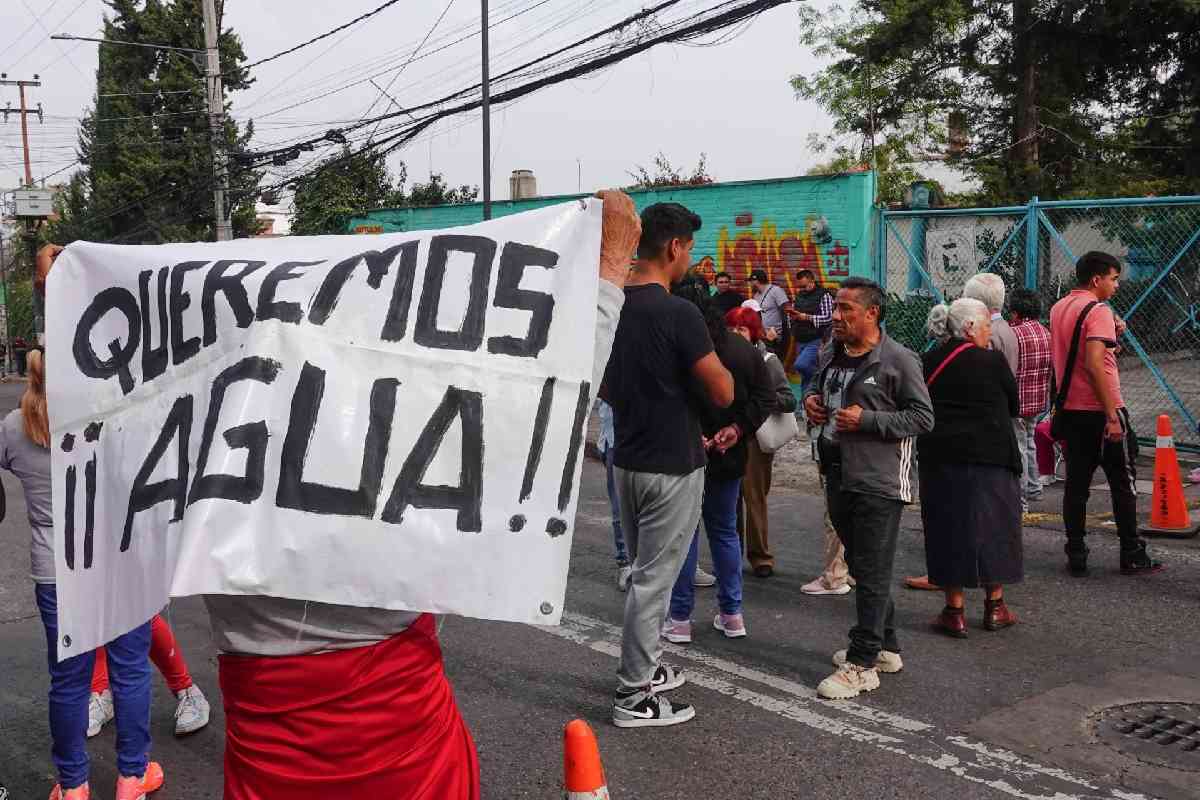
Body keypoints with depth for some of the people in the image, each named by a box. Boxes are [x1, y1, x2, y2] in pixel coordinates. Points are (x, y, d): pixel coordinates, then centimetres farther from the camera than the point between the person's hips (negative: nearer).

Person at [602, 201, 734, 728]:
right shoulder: (678, 313, -20)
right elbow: (723, 393, -15)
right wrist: (715, 352, 4)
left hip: (627, 459, 8)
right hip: (671, 466, -7)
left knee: (646, 571, 21)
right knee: (654, 578, 2)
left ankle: (646, 667, 33)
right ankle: (634, 695, 11)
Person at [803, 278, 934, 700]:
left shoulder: (898, 360, -13)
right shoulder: (831, 353, 9)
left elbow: (923, 417, -12)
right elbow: (817, 384, 28)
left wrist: (867, 420, -20)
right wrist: (810, 399, 5)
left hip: (879, 481, -8)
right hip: (838, 476, 8)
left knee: (872, 573, -1)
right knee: (861, 566, 19)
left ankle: (862, 664, 6)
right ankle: (885, 646, 34)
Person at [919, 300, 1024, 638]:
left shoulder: (927, 362, 1)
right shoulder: (992, 361, -7)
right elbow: (1014, 406, 4)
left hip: (939, 458, 2)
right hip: (990, 458, -2)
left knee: (948, 529, 8)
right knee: (993, 527, 12)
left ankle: (954, 611, 10)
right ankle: (995, 606, 21)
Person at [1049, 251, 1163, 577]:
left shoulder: (1058, 309, 11)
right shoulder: (1098, 311, -14)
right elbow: (1094, 364, -25)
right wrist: (1112, 416, -23)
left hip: (1069, 411, 7)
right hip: (1100, 411, -7)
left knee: (1076, 484, 8)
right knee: (1123, 484, 5)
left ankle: (1076, 557, 10)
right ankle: (1132, 557, 12)